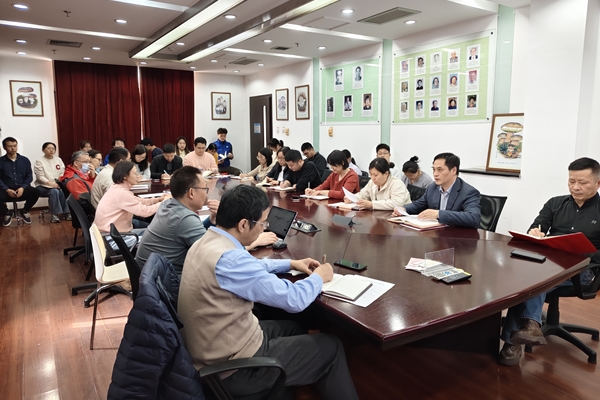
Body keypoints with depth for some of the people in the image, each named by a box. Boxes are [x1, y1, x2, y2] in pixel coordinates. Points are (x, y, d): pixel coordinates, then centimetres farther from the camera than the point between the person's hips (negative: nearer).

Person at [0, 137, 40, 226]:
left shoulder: (25, 160, 11)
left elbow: (29, 176, 6)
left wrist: (22, 187, -12)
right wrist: (7, 190, -17)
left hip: (22, 188, 1)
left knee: (35, 192, -31)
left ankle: (24, 211, 2)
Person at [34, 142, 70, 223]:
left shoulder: (58, 160, 14)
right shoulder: (39, 162, 0)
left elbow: (63, 174, 6)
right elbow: (41, 177, -10)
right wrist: (51, 183, -26)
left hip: (57, 185, 3)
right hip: (43, 186, -3)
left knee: (62, 191, -31)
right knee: (54, 191, -34)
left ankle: (66, 212, -22)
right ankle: (54, 214, -29)